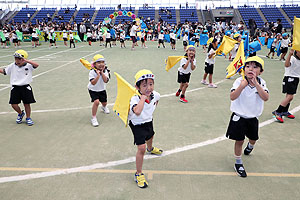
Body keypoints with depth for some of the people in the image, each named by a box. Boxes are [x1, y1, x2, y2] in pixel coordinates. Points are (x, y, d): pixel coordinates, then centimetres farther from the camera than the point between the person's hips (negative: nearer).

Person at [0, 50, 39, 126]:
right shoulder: (12, 66, 4)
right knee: (14, 104, 2)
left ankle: (28, 118, 23)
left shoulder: (28, 65, -6)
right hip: (15, 88, 3)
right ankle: (20, 113, 33)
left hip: (25, 87, -3)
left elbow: (36, 65, -24)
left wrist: (26, 60, -30)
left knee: (27, 104, 2)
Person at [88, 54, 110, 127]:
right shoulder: (92, 72, -24)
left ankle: (104, 107, 59)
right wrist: (98, 75, -40)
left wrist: (102, 73, -33)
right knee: (96, 101, -24)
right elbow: (93, 83, -34)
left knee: (104, 102, 17)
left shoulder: (105, 71, -14)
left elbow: (106, 81, -28)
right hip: (93, 90, -4)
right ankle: (93, 118, -10)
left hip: (102, 89, 4)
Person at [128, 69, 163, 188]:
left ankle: (150, 149, 70)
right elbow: (137, 112, -55)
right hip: (137, 125, -6)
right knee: (141, 148, -14)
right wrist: (143, 97, -47)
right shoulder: (135, 99, -34)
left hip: (148, 121, 7)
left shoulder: (155, 95, -15)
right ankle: (138, 174, 3)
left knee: (150, 136, 33)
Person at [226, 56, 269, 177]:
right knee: (239, 140, 1)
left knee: (253, 138, 22)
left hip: (253, 117, 4)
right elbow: (232, 97, -25)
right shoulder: (240, 81, -15)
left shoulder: (261, 83, -6)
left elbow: (265, 98, -22)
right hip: (239, 117, -4)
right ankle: (238, 163, 19)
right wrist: (242, 86, -36)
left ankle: (250, 146, 60)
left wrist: (256, 84, -30)